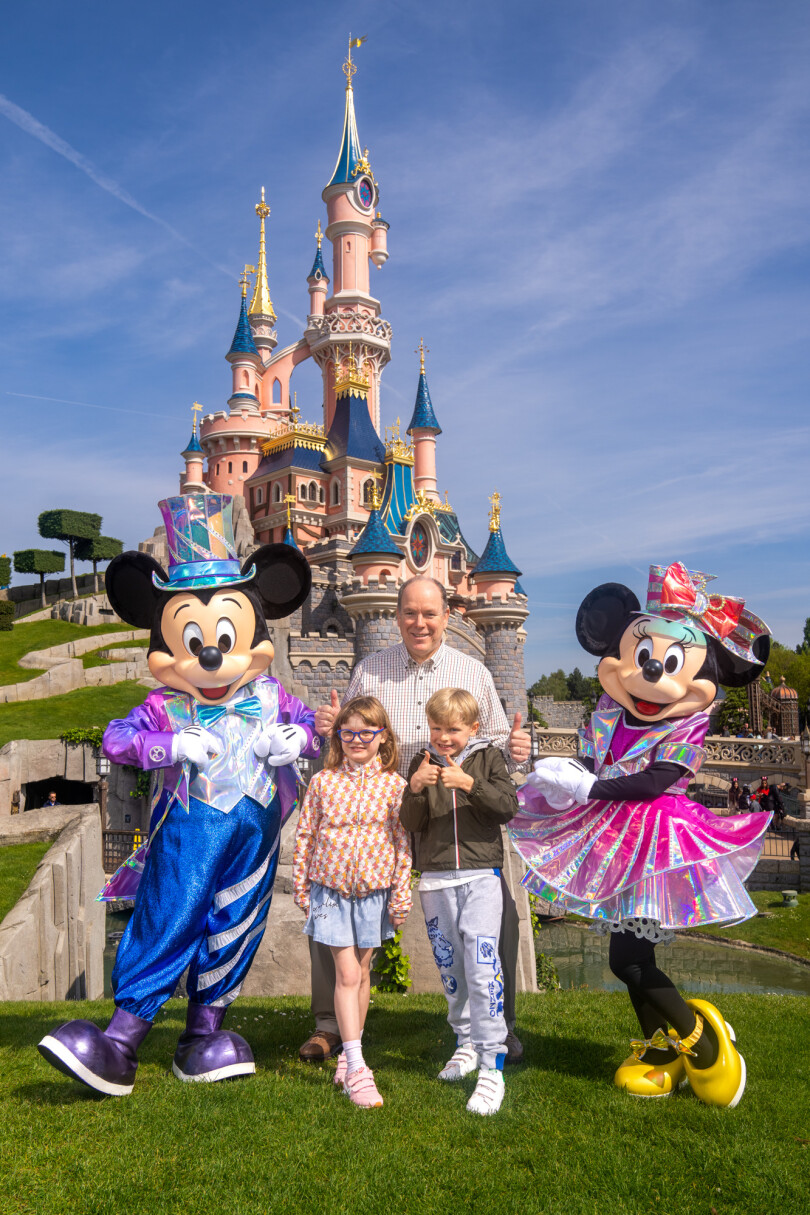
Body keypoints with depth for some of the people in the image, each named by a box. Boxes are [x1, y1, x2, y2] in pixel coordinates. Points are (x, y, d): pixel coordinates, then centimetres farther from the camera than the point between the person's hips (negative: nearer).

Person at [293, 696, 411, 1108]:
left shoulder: (393, 785, -4)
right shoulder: (323, 782, -3)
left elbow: (403, 843, -1)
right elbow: (305, 835, 4)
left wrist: (401, 895, -2)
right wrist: (301, 887, 5)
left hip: (373, 890, 1)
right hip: (330, 887, -1)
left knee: (362, 972, 13)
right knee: (346, 973, -4)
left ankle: (349, 1054, 30)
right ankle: (356, 1068, 1)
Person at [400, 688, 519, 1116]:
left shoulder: (488, 758, 2)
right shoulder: (423, 762, 6)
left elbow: (508, 807, -10)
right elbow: (411, 823, 2)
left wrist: (469, 784, -23)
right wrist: (416, 788, -17)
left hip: (480, 875, -3)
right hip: (435, 878, 3)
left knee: (483, 967, -11)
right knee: (450, 967, 13)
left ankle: (492, 1067, -5)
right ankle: (467, 1042, 34)